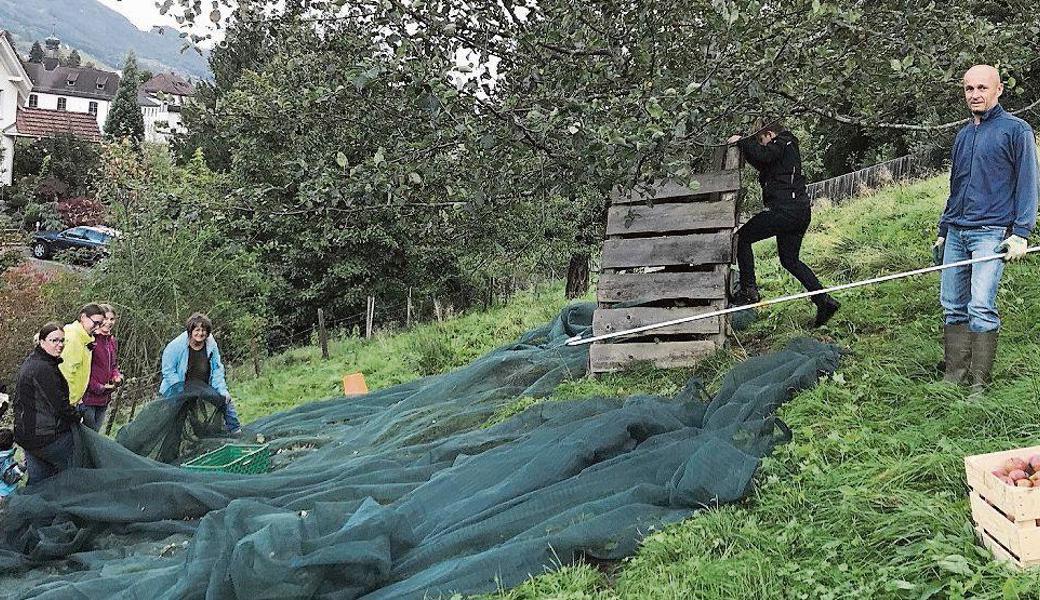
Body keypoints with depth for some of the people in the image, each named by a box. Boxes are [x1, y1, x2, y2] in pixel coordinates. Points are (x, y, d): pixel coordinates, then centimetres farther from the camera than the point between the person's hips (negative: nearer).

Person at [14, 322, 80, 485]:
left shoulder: (30, 362, 13)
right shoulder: (45, 368, -21)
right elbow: (59, 403, -18)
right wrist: (77, 417, 0)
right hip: (48, 437, -10)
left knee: (37, 482, 17)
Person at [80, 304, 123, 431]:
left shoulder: (112, 341, 12)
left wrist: (117, 377, 0)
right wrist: (98, 387, -14)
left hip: (105, 398, 8)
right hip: (88, 396, -8)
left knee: (95, 431, 15)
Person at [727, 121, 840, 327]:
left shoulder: (782, 143, -2)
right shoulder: (789, 148, 27)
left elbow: (762, 155, -22)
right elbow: (762, 164, 33)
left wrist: (742, 141, -9)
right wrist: (744, 146, 22)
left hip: (784, 209, -10)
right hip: (801, 211, 10)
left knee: (743, 237, 1)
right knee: (790, 260, 17)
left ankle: (749, 290, -4)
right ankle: (824, 301, 9)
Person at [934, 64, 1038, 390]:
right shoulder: (963, 135, 20)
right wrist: (942, 231, 23)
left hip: (991, 232, -7)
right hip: (956, 233, 7)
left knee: (981, 308, -13)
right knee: (953, 307, 4)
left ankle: (979, 385, -10)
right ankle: (953, 378, 8)